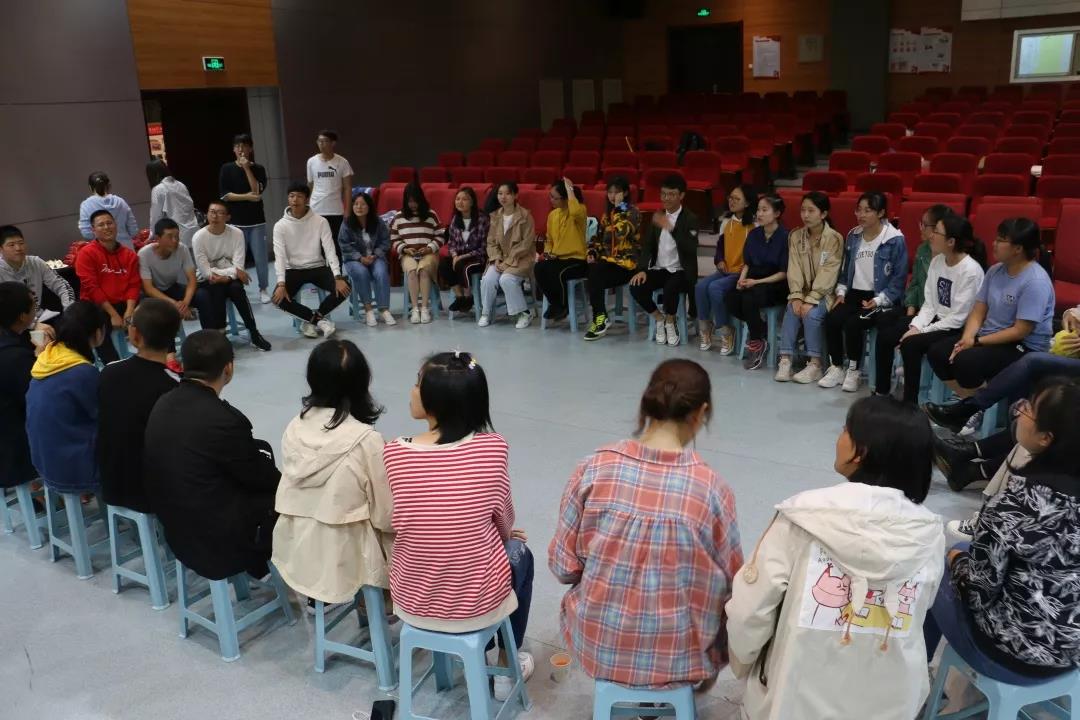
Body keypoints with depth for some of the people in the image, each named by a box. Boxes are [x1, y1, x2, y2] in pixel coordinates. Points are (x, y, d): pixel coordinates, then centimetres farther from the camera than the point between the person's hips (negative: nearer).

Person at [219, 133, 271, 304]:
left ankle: (263, 290, 13)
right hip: (236, 221, 0)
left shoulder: (258, 169, 4)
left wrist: (247, 168, -11)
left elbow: (257, 190, -11)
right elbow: (224, 195, -5)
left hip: (257, 221, 1)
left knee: (261, 257, 0)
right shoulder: (226, 169, 2)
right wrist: (246, 197, -12)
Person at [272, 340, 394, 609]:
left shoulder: (295, 428, -7)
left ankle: (316, 599, 30)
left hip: (296, 553, 6)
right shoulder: (367, 440, -23)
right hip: (343, 559, -5)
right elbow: (386, 517, -14)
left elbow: (290, 494, 5)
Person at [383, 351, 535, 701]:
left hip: (412, 601, 2)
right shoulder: (492, 447, -19)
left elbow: (402, 523, 0)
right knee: (519, 552, 31)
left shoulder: (394, 453, -15)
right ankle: (507, 668, 40)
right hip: (479, 602, -2)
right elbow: (504, 522, -4)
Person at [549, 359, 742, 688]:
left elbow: (563, 567, -8)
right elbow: (729, 585, -6)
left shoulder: (594, 468, -16)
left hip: (597, 645, 1)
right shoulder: (712, 489, -19)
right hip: (679, 658, -1)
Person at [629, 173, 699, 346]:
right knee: (636, 287, -23)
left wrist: (671, 228, -32)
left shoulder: (690, 218, -6)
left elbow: (691, 248, -22)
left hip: (680, 271, -5)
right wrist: (642, 269, -9)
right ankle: (659, 318, 3)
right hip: (658, 269, 5)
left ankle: (670, 322, -6)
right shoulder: (657, 216, 10)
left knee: (670, 288, -36)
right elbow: (647, 245, 8)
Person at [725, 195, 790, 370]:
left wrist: (757, 282, -18)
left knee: (749, 299, -34)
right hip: (752, 280, 6)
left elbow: (784, 273, -9)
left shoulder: (785, 237, -9)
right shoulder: (753, 234, 8)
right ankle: (759, 328, 0)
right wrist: (742, 279, -7)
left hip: (776, 284, -6)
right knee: (729, 299, -24)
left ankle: (758, 343, -10)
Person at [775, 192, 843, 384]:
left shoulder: (834, 238, -11)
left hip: (824, 292, -3)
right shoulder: (795, 236, 3)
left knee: (812, 313, -29)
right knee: (792, 310, -25)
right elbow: (794, 269, -4)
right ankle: (785, 360, -25)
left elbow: (828, 274, -18)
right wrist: (796, 296, -17)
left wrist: (811, 300, -25)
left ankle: (815, 364, -21)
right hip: (802, 290, 4)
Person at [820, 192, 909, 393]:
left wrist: (878, 301, -16)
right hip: (855, 293, 5)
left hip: (880, 298, -5)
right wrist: (841, 292, 6)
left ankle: (853, 370, -8)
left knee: (852, 323, -29)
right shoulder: (853, 236, 10)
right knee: (831, 319, -22)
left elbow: (899, 278, -8)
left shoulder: (895, 240, -8)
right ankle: (836, 367, -6)